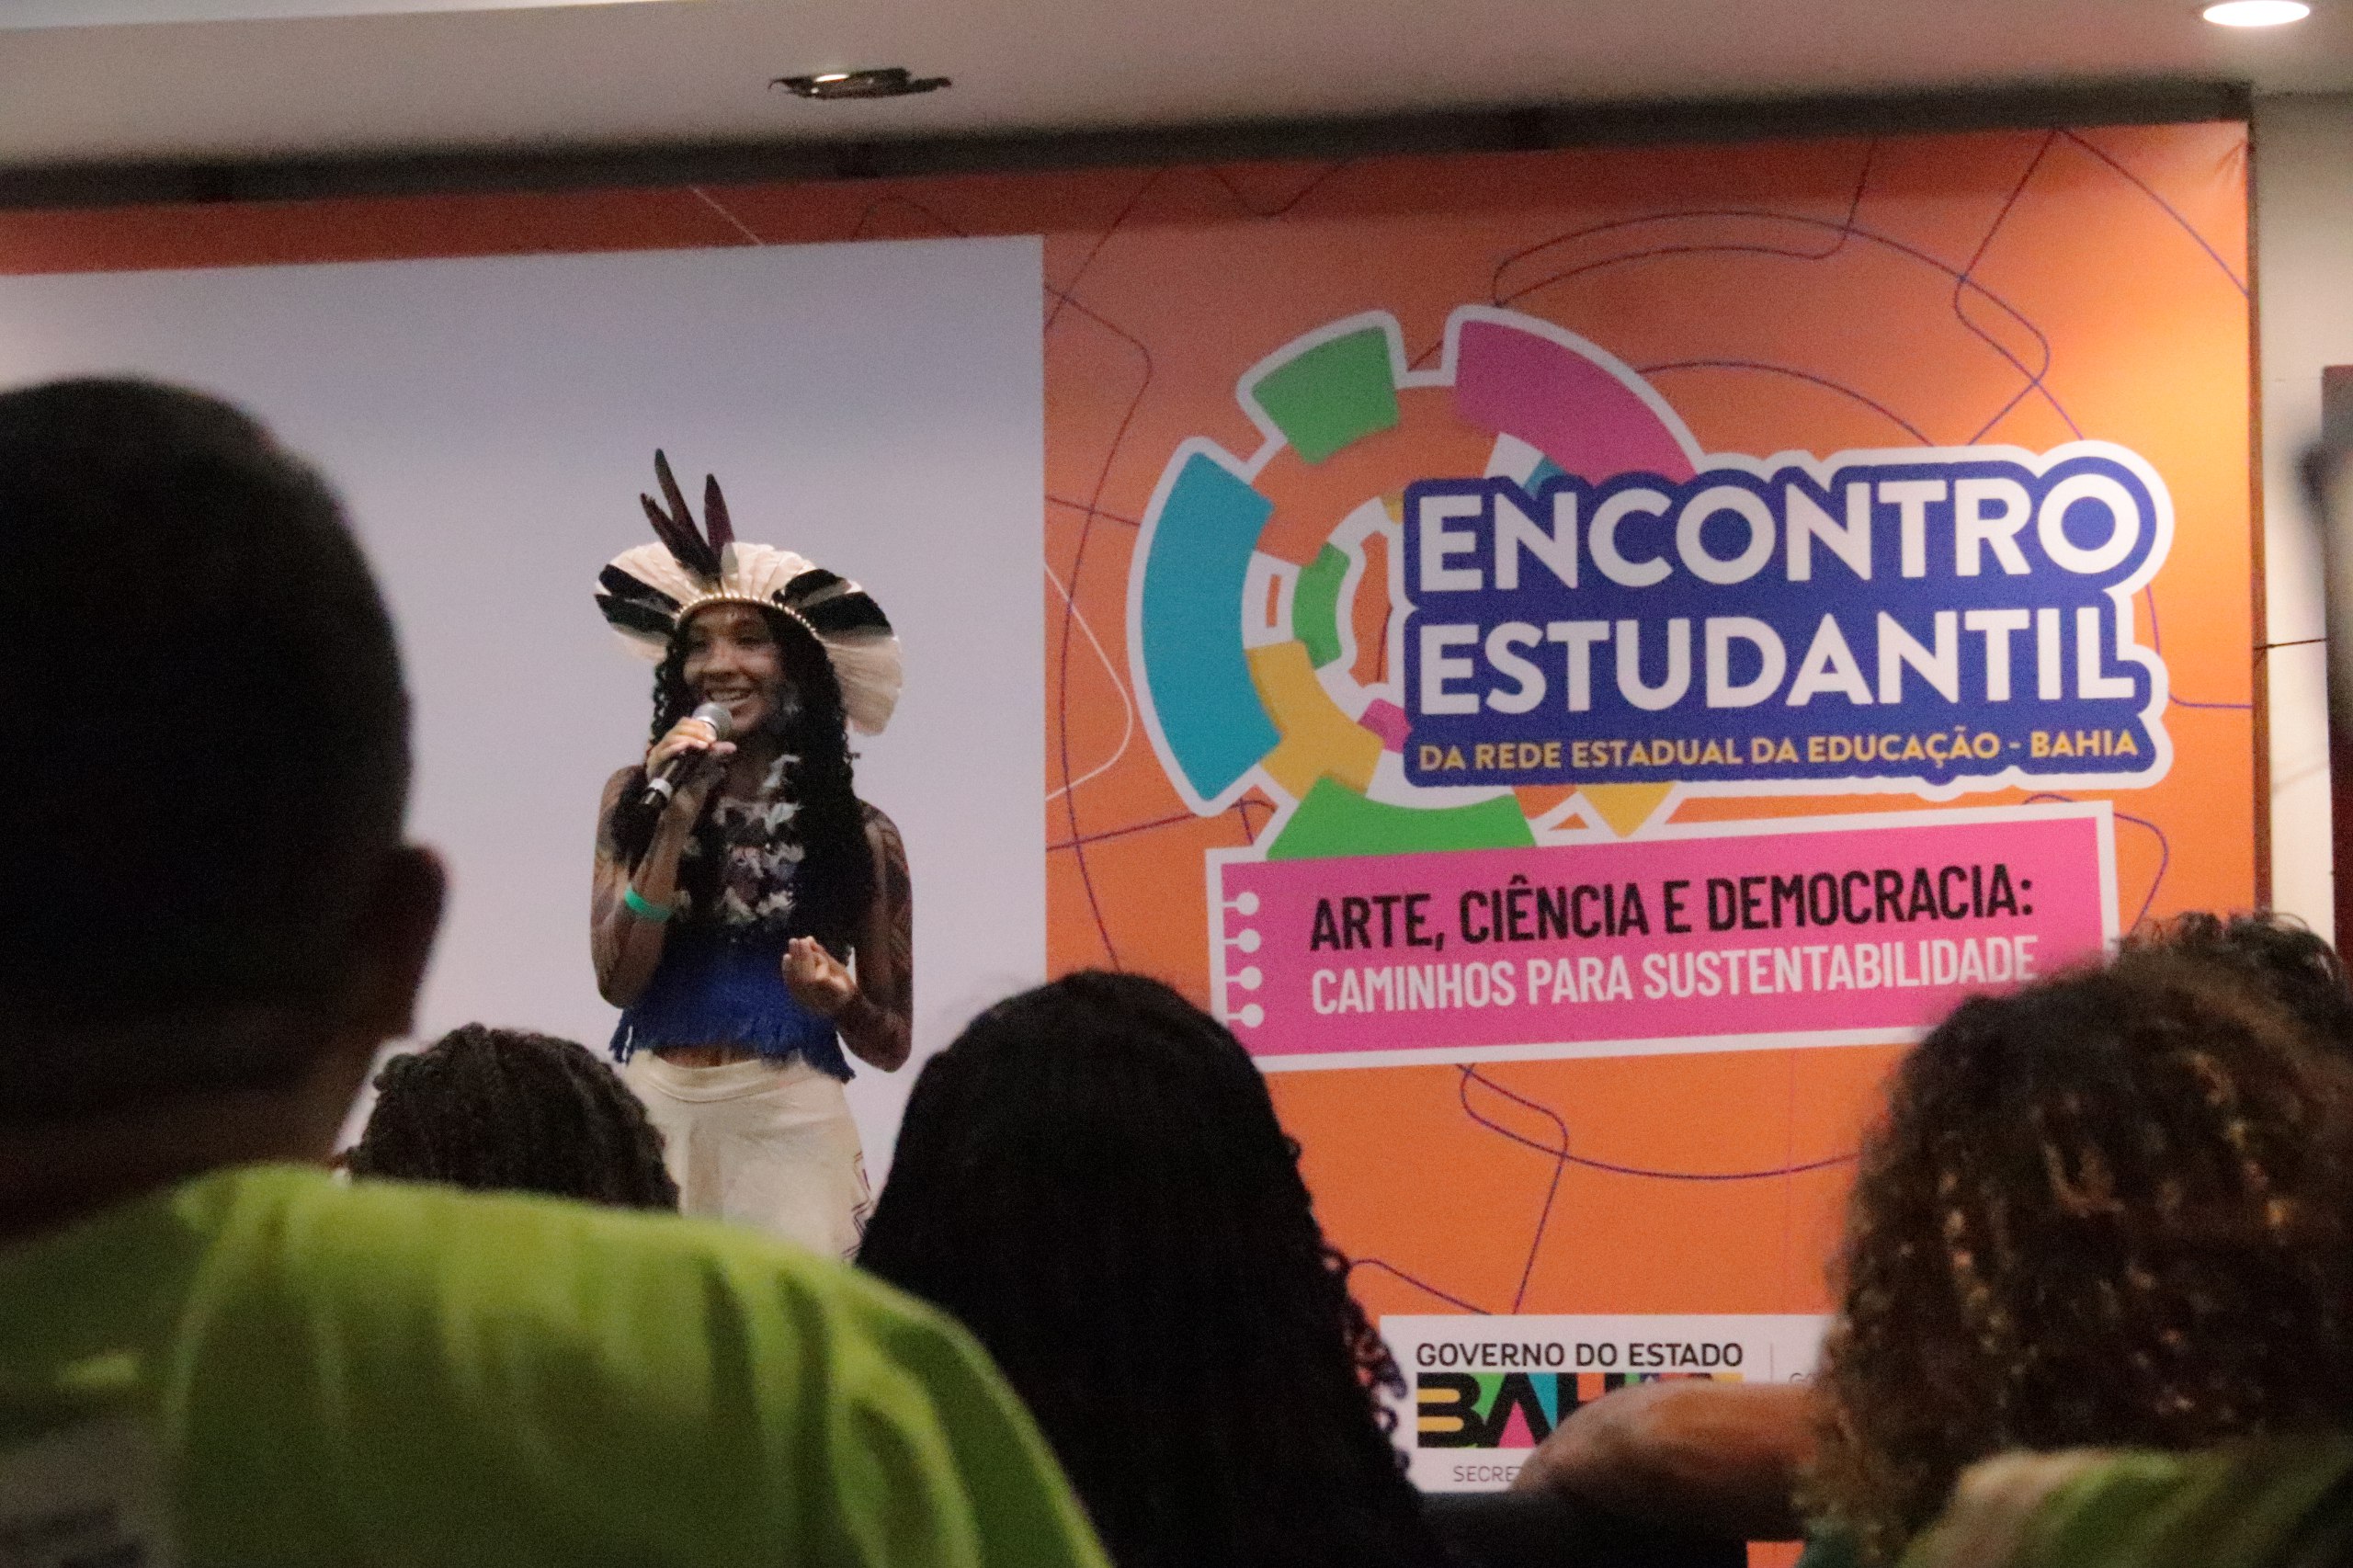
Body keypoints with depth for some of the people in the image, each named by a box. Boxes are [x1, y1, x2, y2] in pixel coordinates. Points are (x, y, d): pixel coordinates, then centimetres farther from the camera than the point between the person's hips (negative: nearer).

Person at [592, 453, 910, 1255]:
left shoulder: (859, 832, 3)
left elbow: (893, 1045, 6)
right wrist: (678, 820, -9)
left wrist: (842, 1003, -16)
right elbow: (616, 979, -6)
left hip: (791, 1126, -1)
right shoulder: (634, 796, 6)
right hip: (655, 1112, 1)